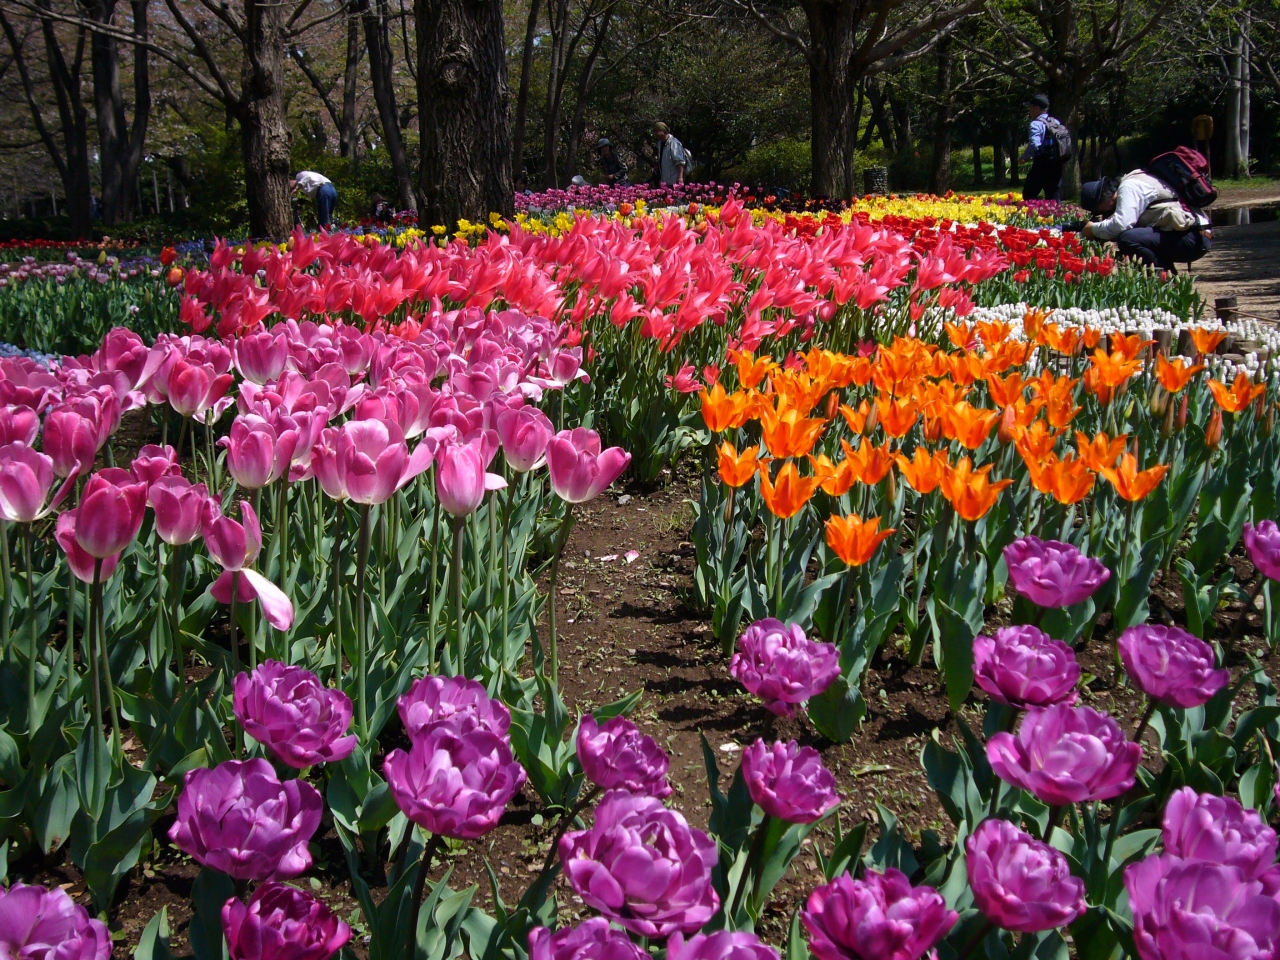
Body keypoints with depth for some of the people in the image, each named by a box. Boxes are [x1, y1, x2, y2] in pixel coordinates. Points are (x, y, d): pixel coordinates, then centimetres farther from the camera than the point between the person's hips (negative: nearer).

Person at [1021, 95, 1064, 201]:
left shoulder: (1037, 124, -9)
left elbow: (1034, 145, -22)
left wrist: (1024, 157, -6)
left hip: (1042, 164, -8)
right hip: (1056, 164, 8)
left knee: (1029, 196, 1)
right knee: (1053, 200, 8)